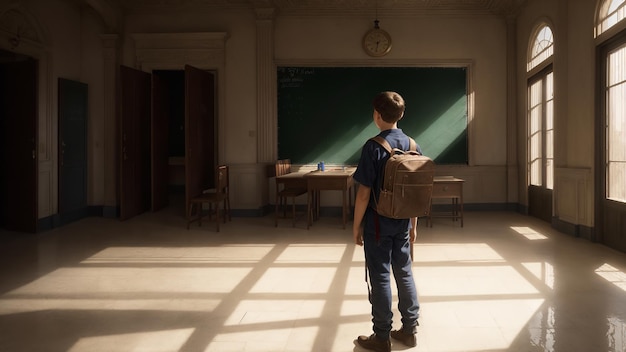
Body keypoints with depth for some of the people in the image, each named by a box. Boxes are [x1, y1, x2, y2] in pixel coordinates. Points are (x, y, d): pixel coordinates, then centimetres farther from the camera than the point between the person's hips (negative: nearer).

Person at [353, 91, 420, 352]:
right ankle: (410, 330, 25)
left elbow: (364, 193, -16)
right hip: (403, 223, 6)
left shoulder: (373, 147, -16)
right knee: (405, 274, 15)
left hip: (378, 223, -6)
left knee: (380, 278, 3)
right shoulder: (413, 145, 2)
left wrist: (356, 225, -6)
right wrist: (413, 223, 16)